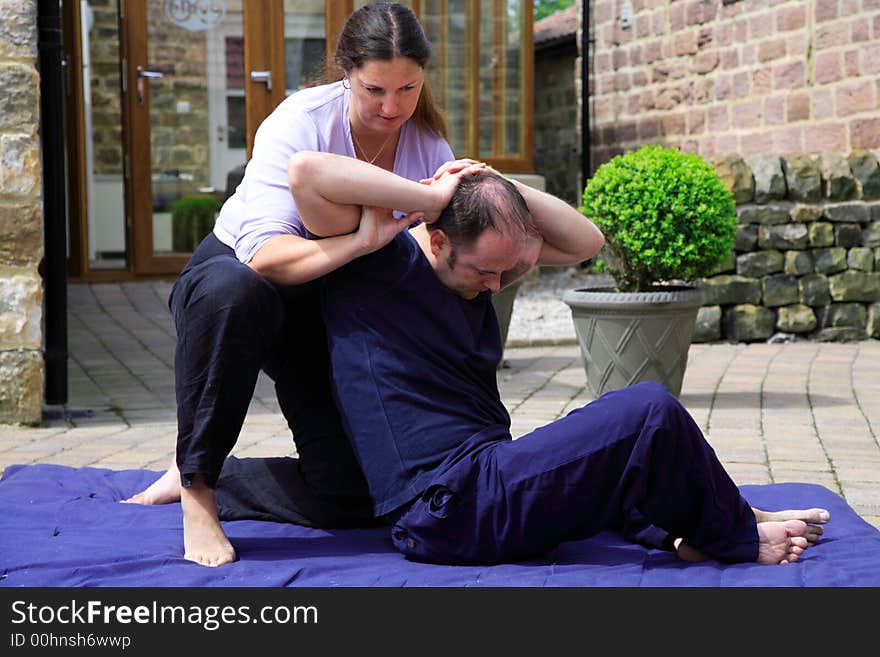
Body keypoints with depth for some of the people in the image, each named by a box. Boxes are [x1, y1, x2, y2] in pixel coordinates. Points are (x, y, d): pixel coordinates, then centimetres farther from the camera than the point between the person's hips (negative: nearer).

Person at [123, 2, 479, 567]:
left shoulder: (429, 143, -10)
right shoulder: (302, 121, -25)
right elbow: (264, 255, -38)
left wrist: (442, 206, -38)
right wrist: (364, 240, -52)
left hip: (331, 314, 4)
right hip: (236, 270, -4)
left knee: (353, 497, -8)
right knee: (233, 291, -45)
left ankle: (201, 479, 15)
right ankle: (195, 483, -28)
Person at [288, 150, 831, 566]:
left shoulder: (481, 255, 13)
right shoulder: (377, 264, -10)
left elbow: (585, 242, 16)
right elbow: (307, 171, -25)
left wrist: (502, 189, 3)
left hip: (481, 484, 10)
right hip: (448, 508, -10)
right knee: (650, 411, -15)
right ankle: (739, 538, 7)